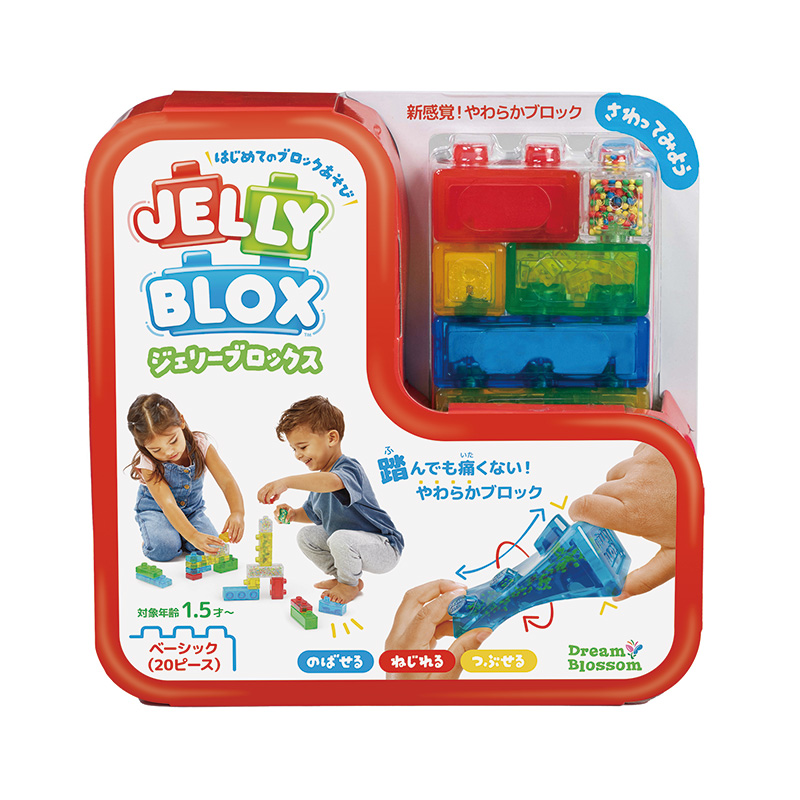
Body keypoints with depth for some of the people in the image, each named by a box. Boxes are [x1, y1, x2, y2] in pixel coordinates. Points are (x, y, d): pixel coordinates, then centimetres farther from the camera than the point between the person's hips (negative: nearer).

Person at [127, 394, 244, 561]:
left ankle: (178, 535, 9)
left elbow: (227, 482, -27)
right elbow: (167, 503, -37)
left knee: (211, 547, -22)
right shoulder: (148, 464, -28)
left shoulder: (200, 444, -22)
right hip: (155, 509, -2)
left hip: (192, 508, 3)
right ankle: (149, 539, 5)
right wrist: (193, 535, -53)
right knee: (164, 549, -30)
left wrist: (237, 513, -48)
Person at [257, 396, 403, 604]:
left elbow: (332, 482, -51)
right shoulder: (318, 479, 5)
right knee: (306, 535, 8)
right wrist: (293, 514, -3)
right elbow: (312, 513, 20)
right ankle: (341, 575, 20)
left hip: (385, 548, -9)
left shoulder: (349, 468, -25)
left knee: (341, 538, -35)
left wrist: (286, 482, -56)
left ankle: (350, 584, -3)